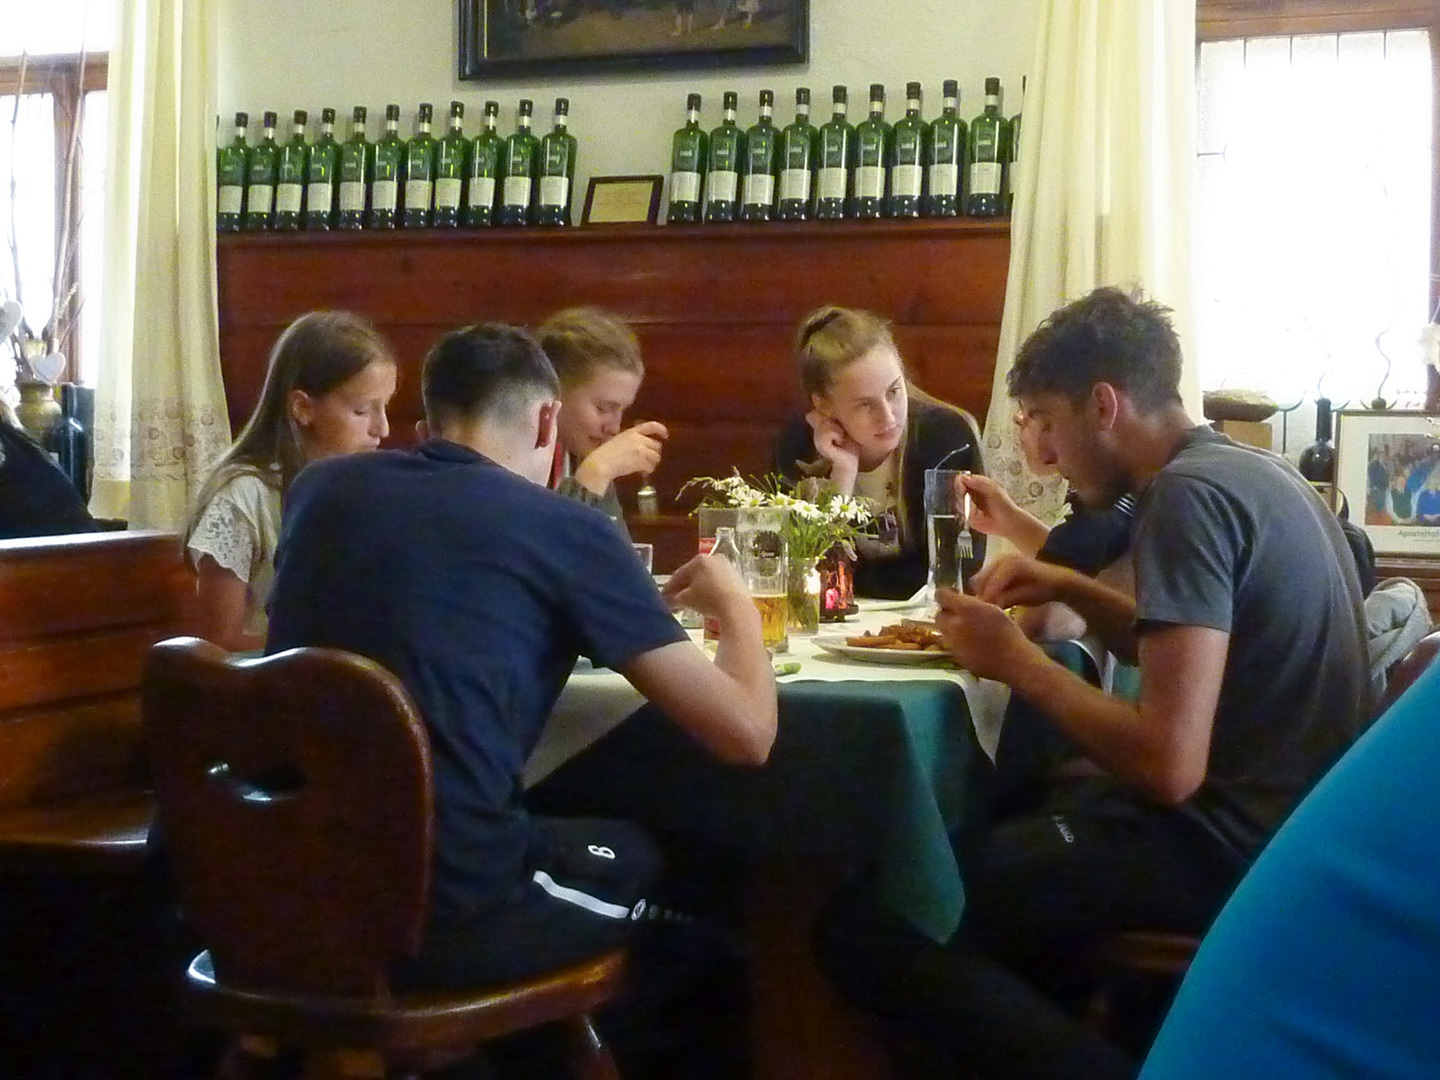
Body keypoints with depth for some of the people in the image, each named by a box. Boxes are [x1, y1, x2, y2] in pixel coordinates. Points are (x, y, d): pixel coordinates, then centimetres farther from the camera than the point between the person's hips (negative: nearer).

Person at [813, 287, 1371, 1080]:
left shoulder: (1188, 494, -19)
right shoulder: (1247, 472, 12)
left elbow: (1169, 763, -26)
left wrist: (1015, 661, -12)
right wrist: (1071, 590, 12)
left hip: (1227, 846, -11)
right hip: (1281, 817, 11)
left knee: (861, 924, -15)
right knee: (992, 820, 32)